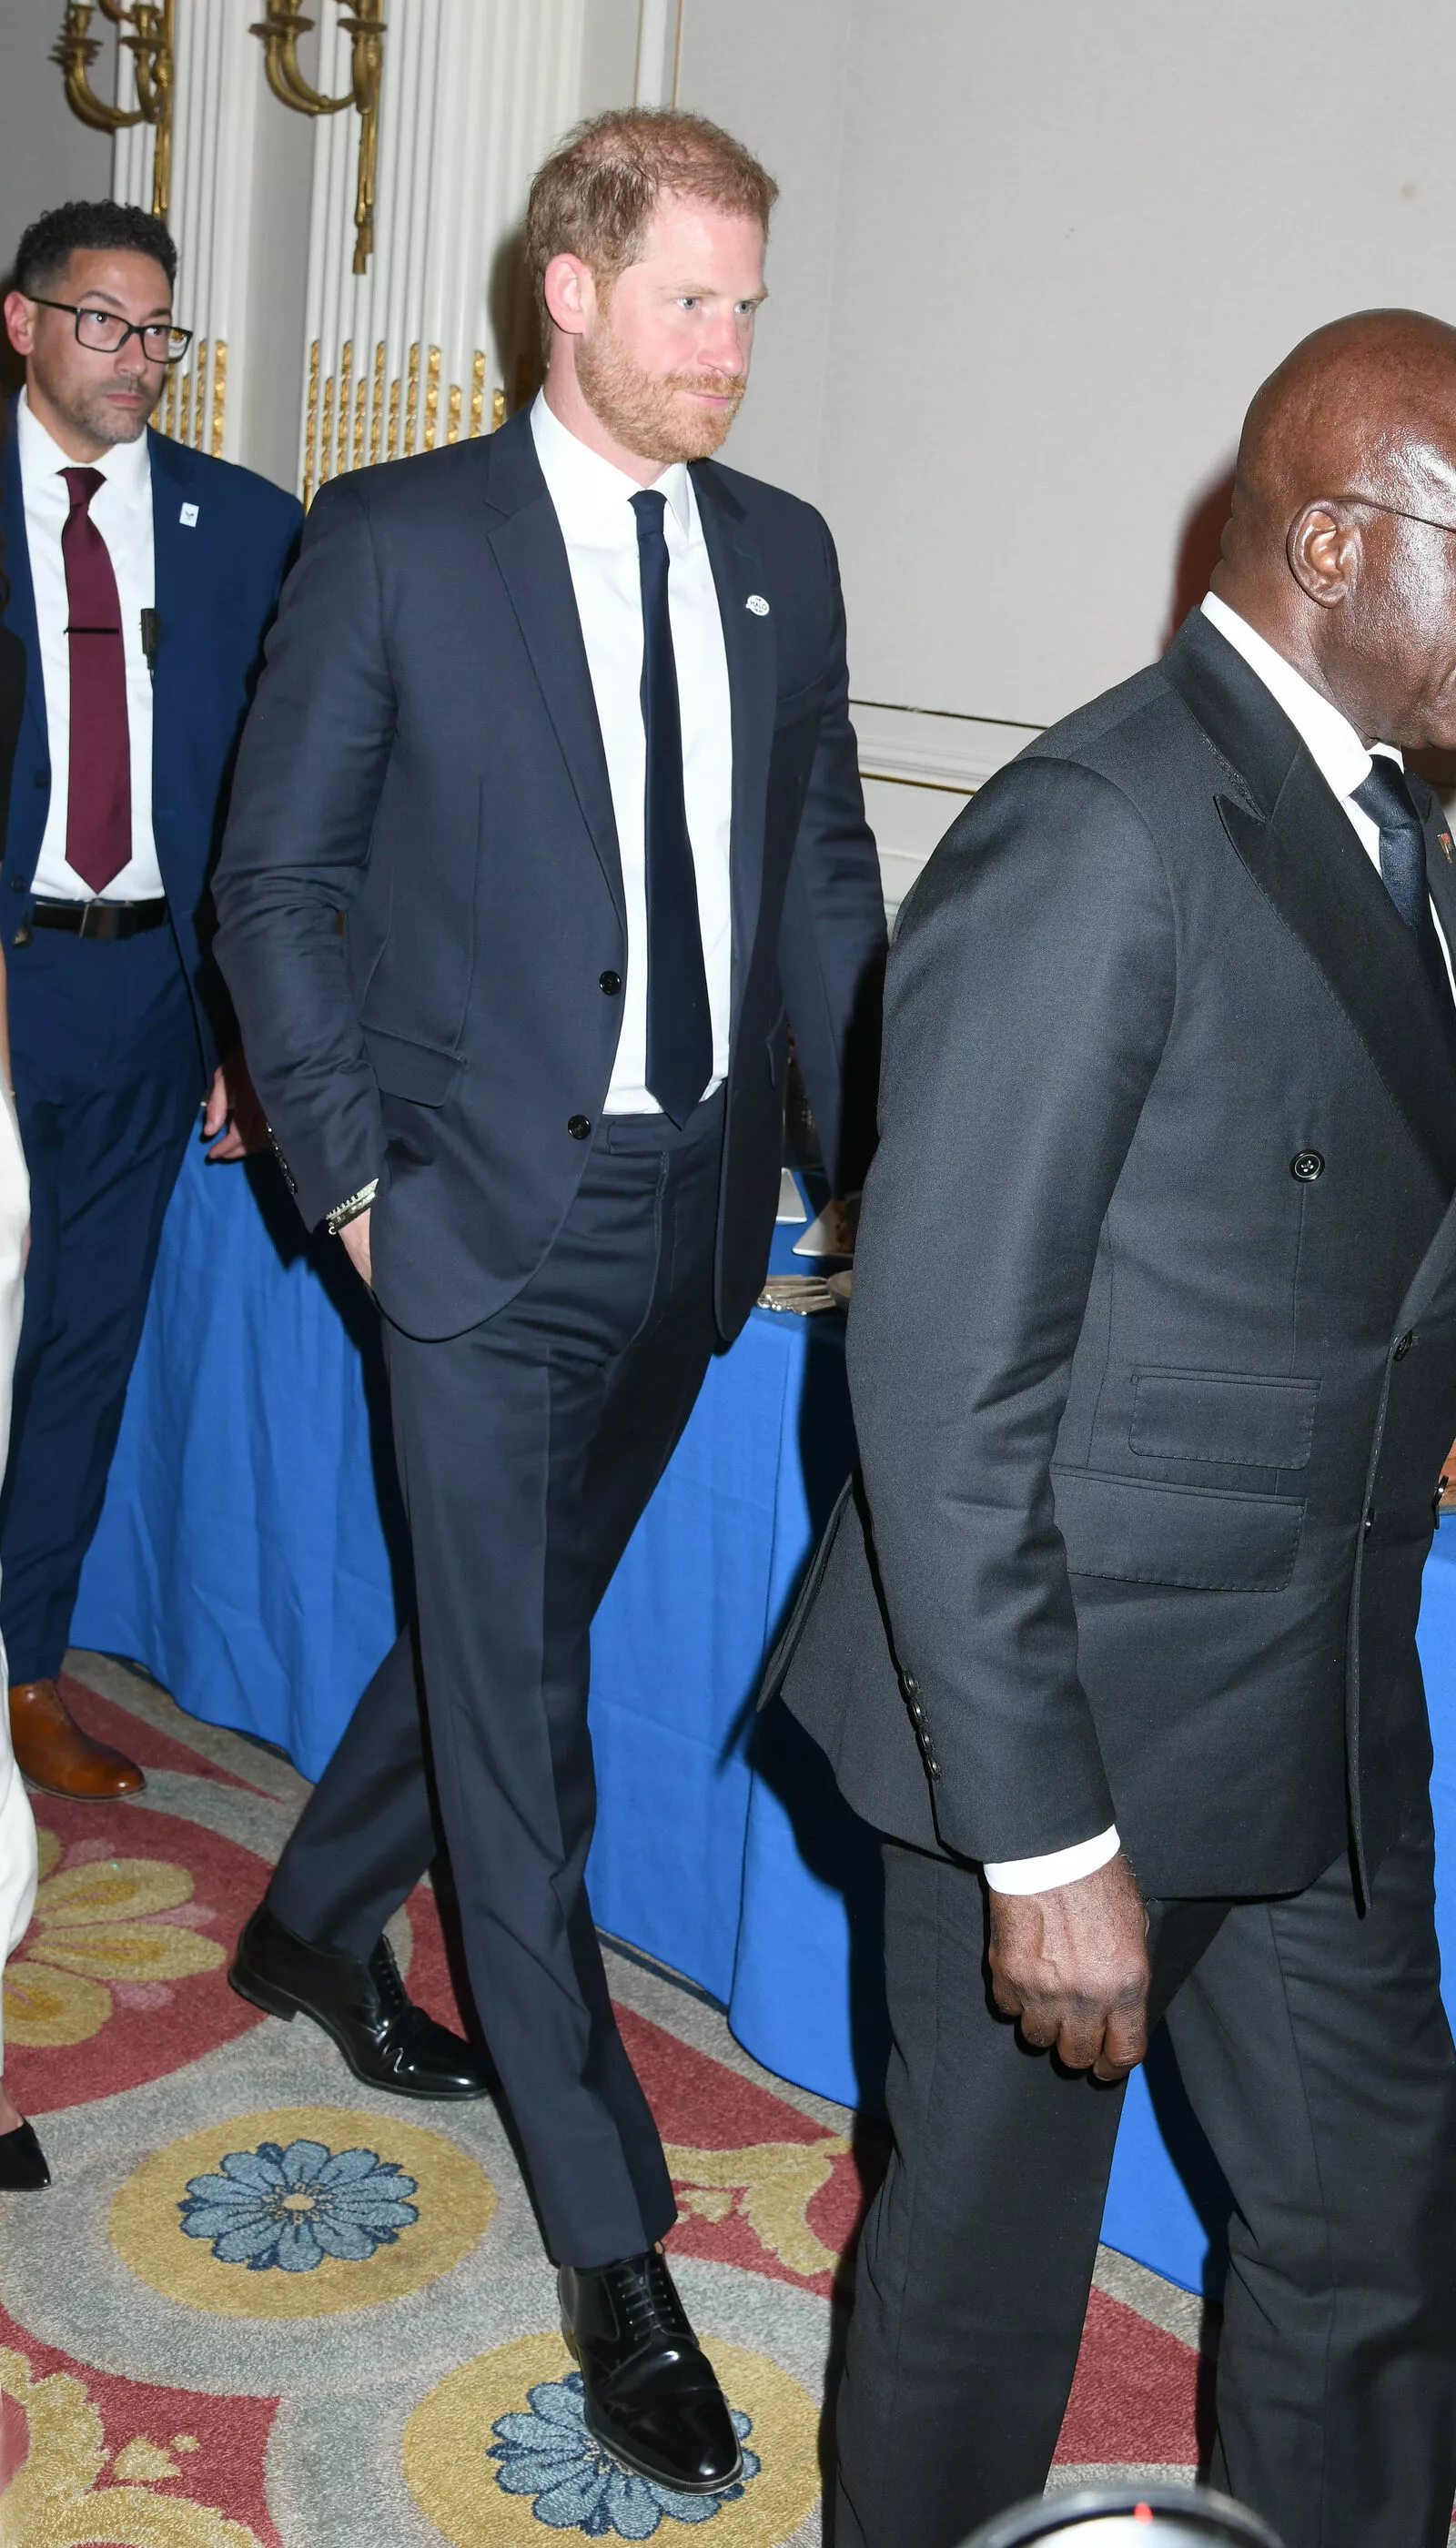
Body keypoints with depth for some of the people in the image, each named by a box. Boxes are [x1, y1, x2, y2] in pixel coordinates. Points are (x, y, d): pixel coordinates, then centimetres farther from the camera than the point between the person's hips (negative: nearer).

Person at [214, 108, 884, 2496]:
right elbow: (279, 882, -3)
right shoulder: (392, 537, -5)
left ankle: (317, 1931, 47)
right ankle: (617, 2252, 12)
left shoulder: (781, 554, 8)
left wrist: (874, 1153, 4)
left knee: (505, 1635, 20)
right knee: (518, 1718, 0)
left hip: (694, 1215, 6)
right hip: (491, 1219, -5)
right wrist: (355, 1173, -8)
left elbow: (825, 870, 12)